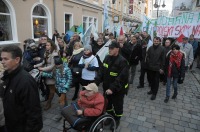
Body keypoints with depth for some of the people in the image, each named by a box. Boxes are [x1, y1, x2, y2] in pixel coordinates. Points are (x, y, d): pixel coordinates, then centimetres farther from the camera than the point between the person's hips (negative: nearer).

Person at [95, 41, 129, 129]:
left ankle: (116, 120, 42)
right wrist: (96, 82, -7)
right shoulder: (107, 58, 0)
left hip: (118, 90, -6)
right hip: (107, 88, 6)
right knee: (107, 104, 24)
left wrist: (112, 88, -31)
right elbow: (101, 71, 3)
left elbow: (121, 78, -27)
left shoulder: (122, 61, -22)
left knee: (117, 106, 16)